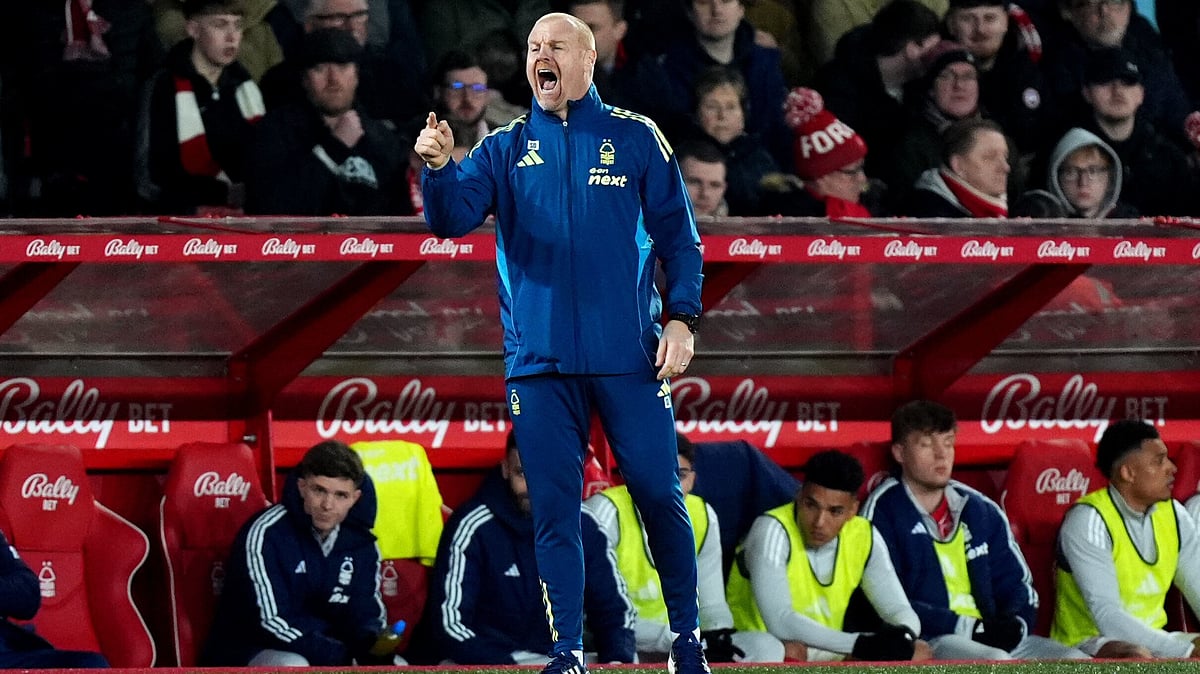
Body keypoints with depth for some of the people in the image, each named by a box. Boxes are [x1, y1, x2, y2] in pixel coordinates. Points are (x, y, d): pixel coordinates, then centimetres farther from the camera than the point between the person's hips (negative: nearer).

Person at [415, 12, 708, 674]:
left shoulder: (635, 140, 5)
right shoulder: (505, 150, 9)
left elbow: (678, 237, 7)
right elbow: (452, 216, -6)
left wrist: (682, 319, -5)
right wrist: (438, 168, -26)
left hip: (629, 358, -1)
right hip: (539, 363, 1)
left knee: (658, 494, -1)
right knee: (555, 509, 1)